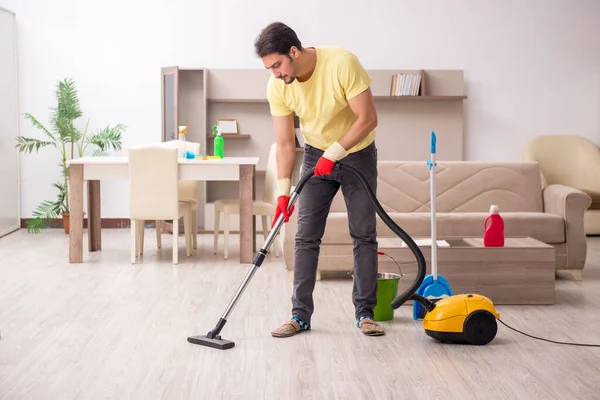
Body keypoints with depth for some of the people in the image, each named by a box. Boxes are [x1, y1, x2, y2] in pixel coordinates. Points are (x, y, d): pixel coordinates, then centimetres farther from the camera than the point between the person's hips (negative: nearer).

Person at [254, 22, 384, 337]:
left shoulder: (342, 63, -29)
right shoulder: (277, 87, -16)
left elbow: (368, 118, -25)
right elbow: (285, 143, -10)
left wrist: (333, 153, -27)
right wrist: (283, 190, -17)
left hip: (358, 154, -3)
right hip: (316, 156, 3)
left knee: (364, 235, -2)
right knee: (306, 237, -2)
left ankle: (365, 313, 8)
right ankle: (300, 315, 5)